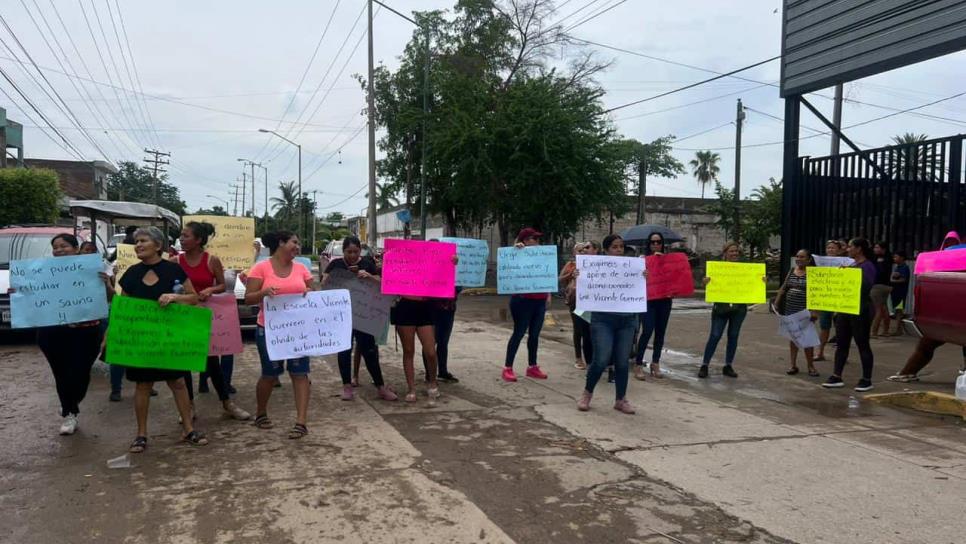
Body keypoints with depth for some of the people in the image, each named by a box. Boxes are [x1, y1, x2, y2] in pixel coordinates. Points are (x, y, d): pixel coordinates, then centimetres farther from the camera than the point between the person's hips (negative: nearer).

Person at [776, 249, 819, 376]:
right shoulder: (792, 271, 9)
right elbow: (783, 288, 13)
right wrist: (776, 303, 9)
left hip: (805, 312, -5)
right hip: (790, 311, 5)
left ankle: (811, 366, 15)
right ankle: (793, 365, 16)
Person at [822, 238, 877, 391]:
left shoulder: (868, 266, -10)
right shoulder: (851, 265, 16)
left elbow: (867, 286, -24)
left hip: (860, 311, -9)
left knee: (862, 345, 0)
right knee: (842, 343, 8)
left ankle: (866, 380, 9)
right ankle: (837, 376, 12)